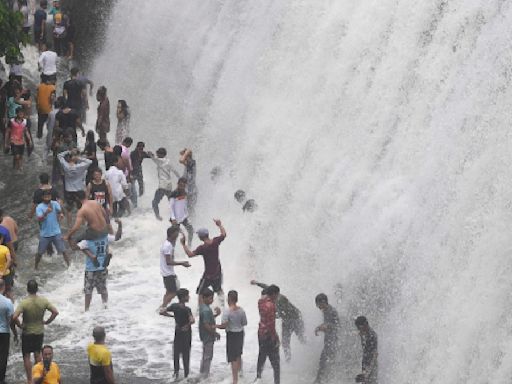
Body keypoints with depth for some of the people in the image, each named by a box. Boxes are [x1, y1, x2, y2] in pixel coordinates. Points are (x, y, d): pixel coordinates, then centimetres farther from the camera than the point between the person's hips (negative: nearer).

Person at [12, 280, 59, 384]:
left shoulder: (24, 303, -21)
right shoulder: (43, 301, -10)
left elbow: (14, 317, -30)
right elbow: (55, 312, -9)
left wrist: (20, 325, -13)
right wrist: (46, 322, 1)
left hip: (27, 332, -4)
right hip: (40, 332, 4)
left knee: (26, 356, 7)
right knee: (37, 354, 20)